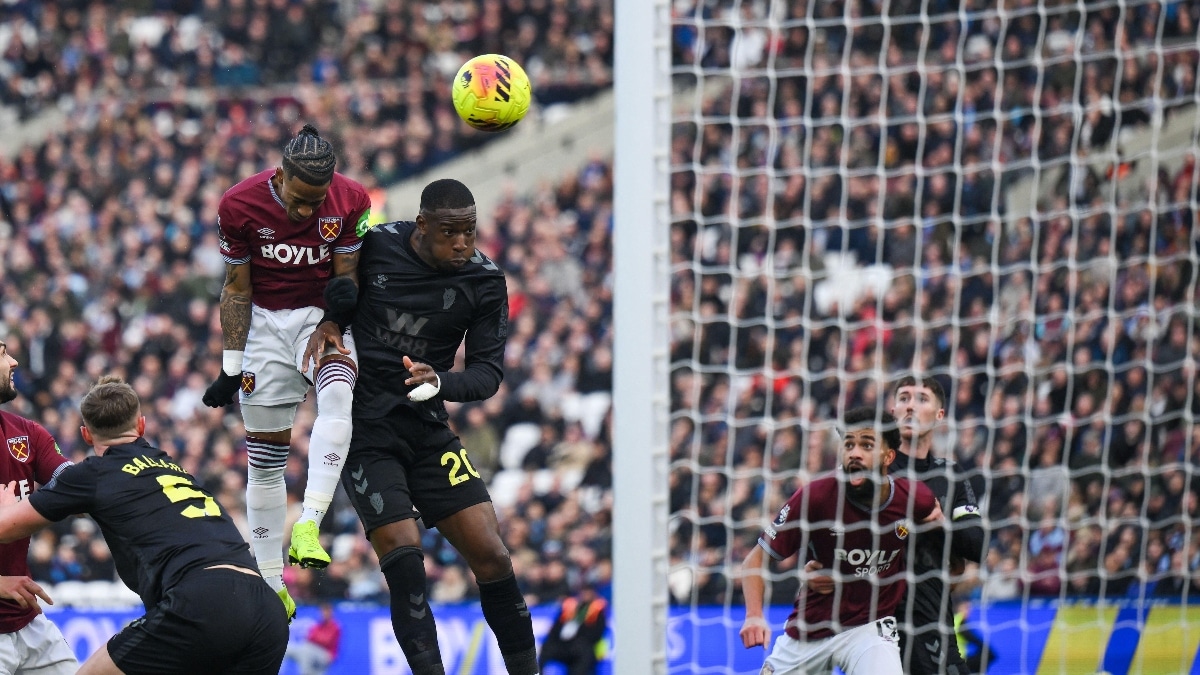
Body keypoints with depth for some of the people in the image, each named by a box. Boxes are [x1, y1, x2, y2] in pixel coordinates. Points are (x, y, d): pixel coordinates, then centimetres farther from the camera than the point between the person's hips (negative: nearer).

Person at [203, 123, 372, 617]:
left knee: (337, 396, -33)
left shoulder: (350, 202, -14)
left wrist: (342, 301, -26)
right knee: (265, 455, 1)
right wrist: (231, 366, -4)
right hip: (264, 322, 0)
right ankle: (271, 585, 11)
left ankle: (309, 525, -37)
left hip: (323, 317, 0)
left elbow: (346, 276, -3)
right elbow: (237, 290, -4)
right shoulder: (240, 206, -15)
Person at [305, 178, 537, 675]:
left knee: (491, 555, -5)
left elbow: (489, 373, -5)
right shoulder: (375, 244, -7)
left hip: (427, 429, 2)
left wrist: (440, 383, -25)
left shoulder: (484, 282, -4)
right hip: (365, 429, -2)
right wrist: (327, 322, -6)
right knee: (404, 557, -18)